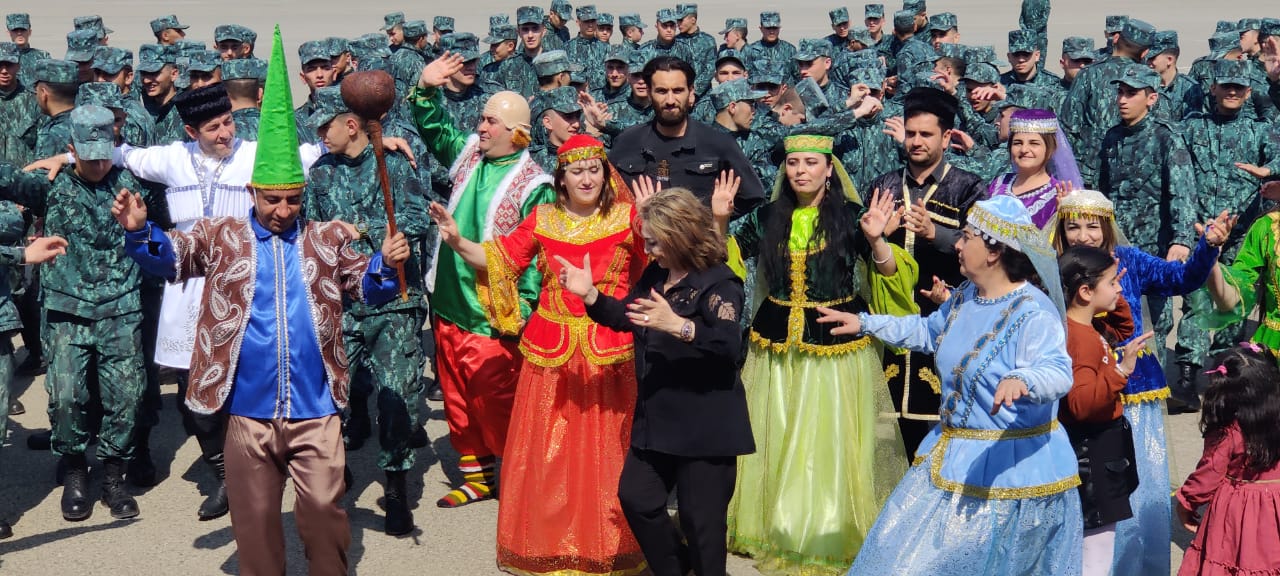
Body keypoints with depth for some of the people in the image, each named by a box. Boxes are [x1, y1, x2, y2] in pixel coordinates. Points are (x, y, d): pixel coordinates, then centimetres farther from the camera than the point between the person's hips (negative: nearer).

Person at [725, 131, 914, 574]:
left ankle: (834, 535, 14)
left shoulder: (850, 216, -6)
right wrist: (719, 219, -7)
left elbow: (890, 275, -10)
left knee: (831, 443, 0)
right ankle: (778, 529, 26)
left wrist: (877, 240, -27)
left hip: (836, 344, -4)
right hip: (777, 345, 4)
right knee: (774, 441, 11)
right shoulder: (768, 218, 4)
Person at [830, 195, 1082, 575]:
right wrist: (865, 324, 23)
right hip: (952, 456, 9)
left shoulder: (1033, 312, -22)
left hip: (1010, 466, -9)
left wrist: (1021, 381, -57)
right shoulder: (965, 296, 6)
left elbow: (1058, 372, -36)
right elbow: (928, 331, 25)